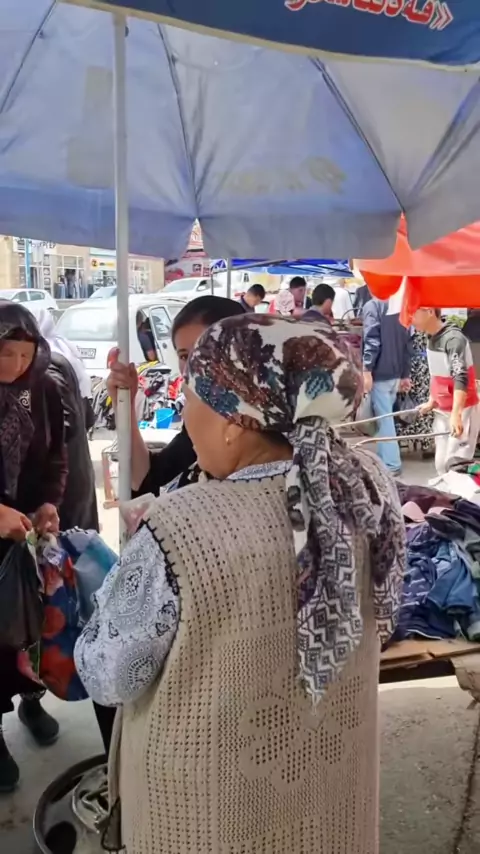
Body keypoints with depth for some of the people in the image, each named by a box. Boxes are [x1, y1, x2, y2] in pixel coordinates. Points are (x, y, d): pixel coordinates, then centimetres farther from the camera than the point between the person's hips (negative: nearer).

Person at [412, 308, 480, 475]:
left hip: (461, 411, -8)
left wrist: (456, 414, -38)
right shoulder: (432, 338, 6)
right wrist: (432, 401, 16)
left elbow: (461, 379, -30)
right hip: (442, 411, 8)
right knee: (441, 463, 10)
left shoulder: (454, 338, -21)